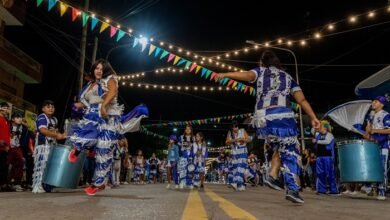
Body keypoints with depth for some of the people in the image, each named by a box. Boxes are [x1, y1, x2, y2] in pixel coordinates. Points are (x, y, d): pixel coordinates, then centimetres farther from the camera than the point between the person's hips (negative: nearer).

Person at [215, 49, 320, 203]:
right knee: (289, 153, 5)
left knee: (279, 147, 26)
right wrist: (313, 117, 8)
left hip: (263, 119, 1)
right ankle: (292, 189, -9)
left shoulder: (260, 71, 20)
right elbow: (302, 100, 12)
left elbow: (247, 75, -5)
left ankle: (273, 176, 15)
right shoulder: (288, 77, 24)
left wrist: (225, 74, -9)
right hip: (283, 117, -1)